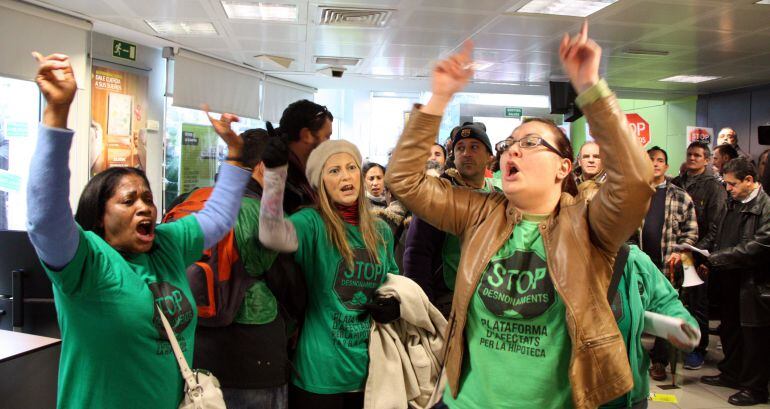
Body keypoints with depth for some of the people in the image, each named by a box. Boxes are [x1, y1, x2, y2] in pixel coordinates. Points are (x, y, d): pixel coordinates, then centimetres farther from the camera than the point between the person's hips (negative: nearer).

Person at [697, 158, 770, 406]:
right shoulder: (733, 204, 11)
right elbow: (715, 235, 15)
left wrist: (713, 260, -21)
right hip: (730, 282, 8)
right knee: (730, 330, 20)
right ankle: (731, 374, 37)